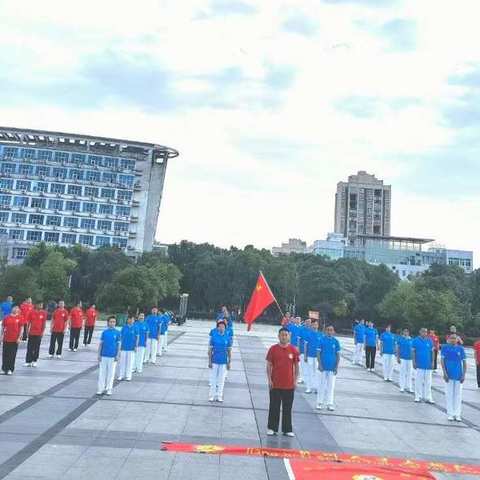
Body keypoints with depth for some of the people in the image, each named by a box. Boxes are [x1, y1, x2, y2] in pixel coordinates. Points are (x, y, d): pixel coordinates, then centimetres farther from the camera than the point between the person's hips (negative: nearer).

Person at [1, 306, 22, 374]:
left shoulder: (19, 318, 0)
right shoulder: (6, 318, 4)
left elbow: (20, 329, 0)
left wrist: (19, 338, -6)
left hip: (15, 340, -2)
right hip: (6, 339, 2)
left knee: (12, 355, 2)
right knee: (5, 354, 6)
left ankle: (10, 369, 11)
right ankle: (4, 368, 17)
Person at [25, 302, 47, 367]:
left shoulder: (44, 313, -1)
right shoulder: (32, 312, -1)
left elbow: (44, 323, 0)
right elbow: (29, 322, 5)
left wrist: (42, 332, -4)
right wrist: (27, 330, 2)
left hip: (39, 333, 0)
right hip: (31, 332, 0)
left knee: (37, 348, 5)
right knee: (30, 348, 2)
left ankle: (34, 361, 15)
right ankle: (28, 361, 7)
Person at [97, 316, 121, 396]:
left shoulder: (117, 333, -1)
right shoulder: (104, 332, 1)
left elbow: (118, 344, 2)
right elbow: (101, 343, 5)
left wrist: (117, 355, -3)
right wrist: (99, 354, 1)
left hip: (112, 356, -1)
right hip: (104, 355, 1)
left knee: (111, 373, 6)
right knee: (102, 372, 6)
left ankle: (109, 389, 17)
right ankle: (100, 389, 14)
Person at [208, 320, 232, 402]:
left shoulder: (228, 338, -1)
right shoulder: (213, 337, -5)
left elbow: (229, 351, 4)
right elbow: (210, 350, -1)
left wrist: (229, 363, 2)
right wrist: (209, 361, -4)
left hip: (223, 362, 1)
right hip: (214, 361, -1)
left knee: (221, 380, 8)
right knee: (213, 379, 7)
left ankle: (219, 396, 17)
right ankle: (212, 396, 17)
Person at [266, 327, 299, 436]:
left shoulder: (294, 350, 0)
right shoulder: (273, 349, -2)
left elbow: (296, 366, 6)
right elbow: (269, 365, 1)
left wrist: (295, 380, 2)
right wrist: (269, 380, -5)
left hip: (289, 384, 1)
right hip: (275, 384, -1)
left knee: (287, 408, 8)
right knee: (274, 407, 7)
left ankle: (287, 429, 17)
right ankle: (272, 428, 17)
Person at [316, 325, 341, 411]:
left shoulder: (336, 341, 1)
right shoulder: (322, 340, -4)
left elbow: (338, 355, 5)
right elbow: (318, 353, -2)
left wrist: (336, 367, -1)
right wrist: (320, 364, -10)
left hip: (332, 368, 2)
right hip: (323, 367, -1)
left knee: (331, 386, 8)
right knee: (321, 385, 6)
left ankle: (330, 404, 17)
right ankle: (320, 403, 16)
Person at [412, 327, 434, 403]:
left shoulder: (429, 341, 5)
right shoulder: (416, 340, -2)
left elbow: (432, 352, 9)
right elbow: (413, 352, -1)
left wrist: (432, 362, 5)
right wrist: (414, 362, -6)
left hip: (428, 365, 2)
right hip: (419, 365, -2)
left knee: (428, 382, 6)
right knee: (418, 381, 3)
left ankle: (428, 398, 13)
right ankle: (418, 397, 13)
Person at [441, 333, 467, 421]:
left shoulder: (461, 349, 3)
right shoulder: (445, 347, 0)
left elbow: (464, 362, 5)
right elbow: (442, 360, -2)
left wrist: (464, 375, -3)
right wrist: (444, 373, -10)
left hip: (458, 375, 1)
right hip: (449, 375, -1)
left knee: (458, 394, 6)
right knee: (449, 394, 4)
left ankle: (457, 415, 14)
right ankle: (450, 414, 12)